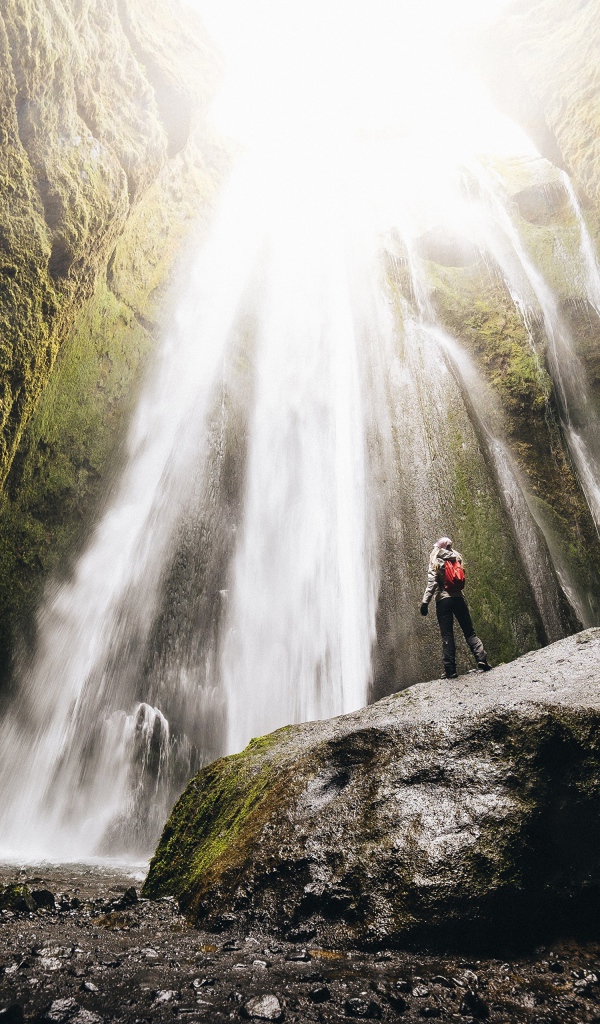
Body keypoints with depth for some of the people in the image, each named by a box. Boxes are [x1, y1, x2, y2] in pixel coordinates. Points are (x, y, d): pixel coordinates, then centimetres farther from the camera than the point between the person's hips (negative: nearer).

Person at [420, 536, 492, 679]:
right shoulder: (456, 557, 8)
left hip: (442, 600, -2)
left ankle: (450, 670, -1)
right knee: (469, 631, 10)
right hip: (458, 598, 3)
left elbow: (431, 583, -10)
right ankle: (482, 659, -2)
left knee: (447, 635, -1)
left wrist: (425, 602, -11)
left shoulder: (435, 562, -2)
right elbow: (461, 579, 14)